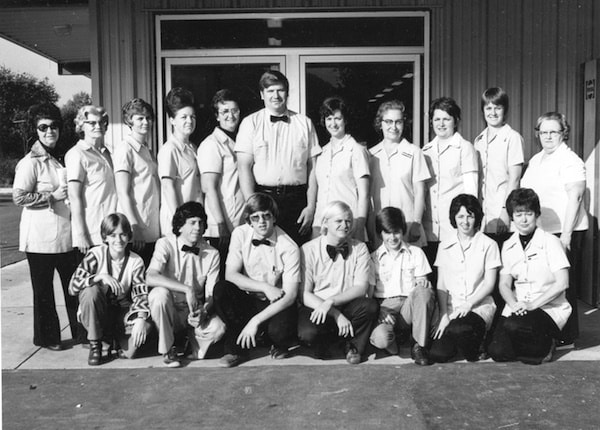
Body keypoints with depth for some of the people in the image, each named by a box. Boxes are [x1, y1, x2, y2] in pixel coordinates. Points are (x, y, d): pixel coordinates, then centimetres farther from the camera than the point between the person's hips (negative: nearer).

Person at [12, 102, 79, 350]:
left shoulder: (59, 159, 15)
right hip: (40, 237, -6)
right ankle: (46, 337, 18)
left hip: (65, 235, 6)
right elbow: (19, 197, -15)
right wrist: (52, 196, -16)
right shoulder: (30, 162, -8)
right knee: (43, 290, 5)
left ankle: (80, 330, 21)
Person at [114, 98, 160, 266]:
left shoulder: (148, 151, 17)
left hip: (153, 231, 7)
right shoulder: (125, 149, -7)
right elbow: (123, 194, -12)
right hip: (136, 233, -7)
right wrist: (135, 228, -18)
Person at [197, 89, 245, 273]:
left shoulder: (237, 143, 17)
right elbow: (209, 188, -13)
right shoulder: (211, 145, -7)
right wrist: (221, 226, -17)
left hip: (242, 226, 7)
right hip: (223, 230, -7)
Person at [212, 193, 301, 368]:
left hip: (276, 304, -2)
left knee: (279, 331, -34)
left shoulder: (288, 247, -16)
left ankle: (280, 344, 8)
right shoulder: (240, 234, -7)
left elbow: (290, 295, -19)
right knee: (220, 289, -27)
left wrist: (256, 320, -27)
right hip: (247, 300, 2)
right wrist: (265, 287, -23)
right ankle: (235, 347, -9)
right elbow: (231, 275, -11)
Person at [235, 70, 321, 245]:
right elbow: (244, 167, -2)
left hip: (297, 199, 1)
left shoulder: (304, 123, 10)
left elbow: (312, 168, 7)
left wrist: (311, 206, -1)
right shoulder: (250, 123, 5)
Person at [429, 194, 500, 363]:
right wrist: (444, 315, -6)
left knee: (457, 329, -36)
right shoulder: (445, 247, 11)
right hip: (451, 307, 3)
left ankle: (475, 348, -4)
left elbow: (489, 284, 0)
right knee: (437, 355, -20)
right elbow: (441, 285, 7)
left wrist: (469, 304, -15)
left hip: (479, 305, -3)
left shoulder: (488, 245, 3)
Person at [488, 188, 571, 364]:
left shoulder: (550, 242, -5)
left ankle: (544, 345, -4)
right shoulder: (508, 246, 10)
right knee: (497, 352, -20)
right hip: (518, 308, 4)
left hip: (549, 308, -4)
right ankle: (532, 345, 9)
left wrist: (532, 305, -19)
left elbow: (562, 283, -11)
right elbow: (504, 284, 7)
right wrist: (514, 305, -14)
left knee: (512, 326, -35)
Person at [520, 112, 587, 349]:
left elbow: (575, 197, -15)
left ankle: (566, 338, 8)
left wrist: (566, 235, -21)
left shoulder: (570, 161, -7)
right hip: (540, 232, 7)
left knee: (564, 286, -1)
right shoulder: (536, 160, 17)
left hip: (564, 233, -7)